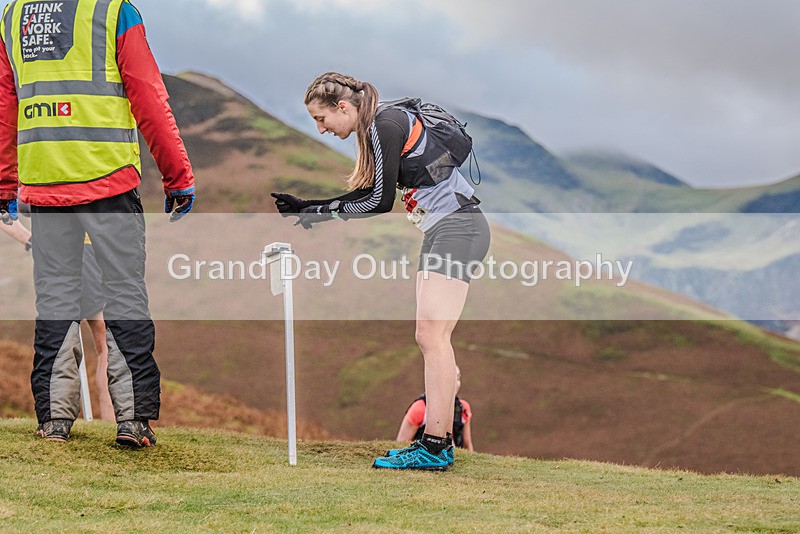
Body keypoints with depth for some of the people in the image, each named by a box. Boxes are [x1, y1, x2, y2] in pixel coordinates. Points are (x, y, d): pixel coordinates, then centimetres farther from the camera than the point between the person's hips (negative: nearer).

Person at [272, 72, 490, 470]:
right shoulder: (374, 131, 15)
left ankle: (434, 448, -17)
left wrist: (323, 215, -7)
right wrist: (305, 207, 18)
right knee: (429, 338, 7)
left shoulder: (385, 124, -14)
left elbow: (381, 201, -15)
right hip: (441, 231, 10)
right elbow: (364, 196, 22)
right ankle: (438, 443, 8)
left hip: (456, 225, -10)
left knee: (432, 336, -14)